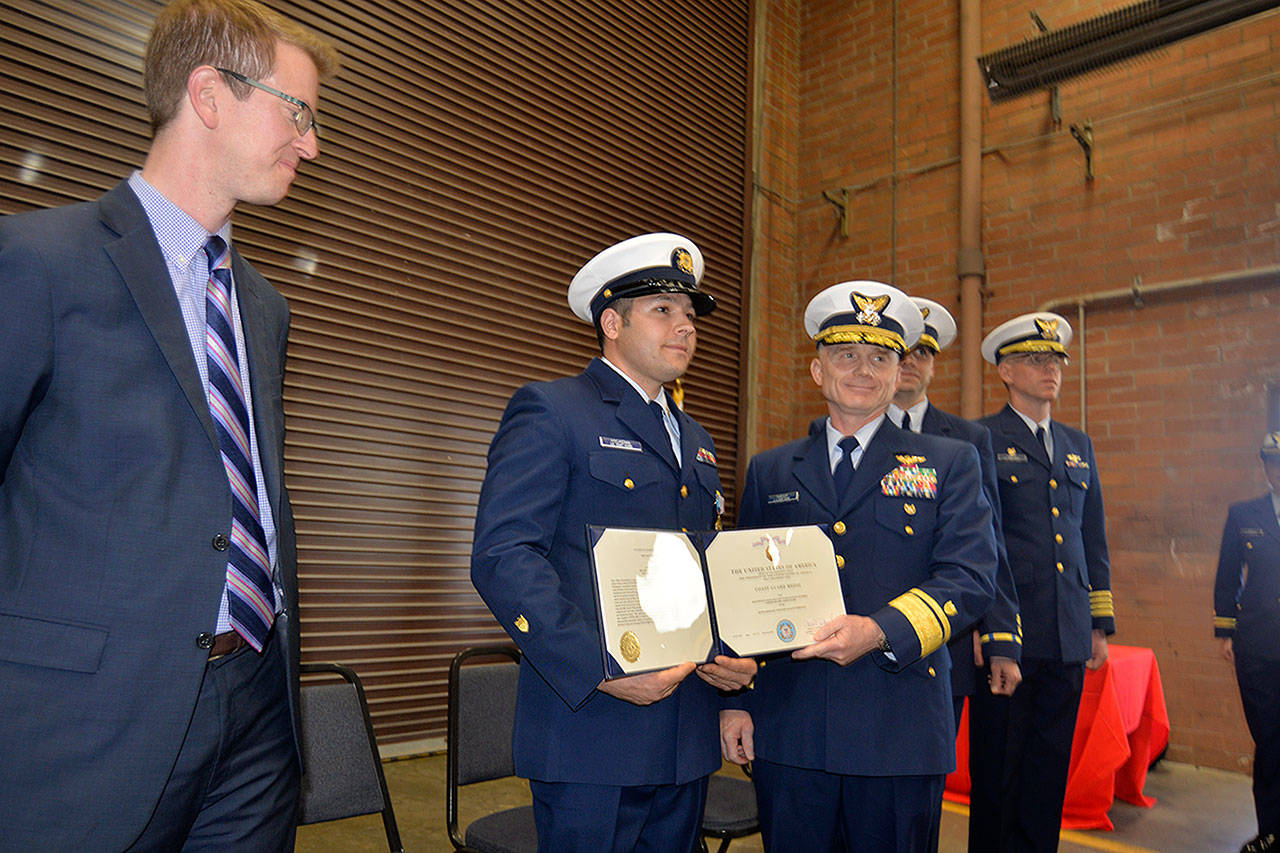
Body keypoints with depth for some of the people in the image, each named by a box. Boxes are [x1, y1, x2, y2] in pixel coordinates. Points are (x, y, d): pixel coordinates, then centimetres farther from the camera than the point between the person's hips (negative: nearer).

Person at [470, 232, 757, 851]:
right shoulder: (549, 412, -6)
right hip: (591, 737, -7)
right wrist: (599, 669, -23)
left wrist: (737, 655, 3)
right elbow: (501, 556, -16)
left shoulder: (696, 442, 18)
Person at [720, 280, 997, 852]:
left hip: (901, 735, -1)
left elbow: (971, 577, -4)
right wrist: (733, 700, 3)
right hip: (787, 734, 2)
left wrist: (880, 631, -20)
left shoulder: (950, 464, 7)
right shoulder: (769, 473, 12)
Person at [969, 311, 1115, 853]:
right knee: (997, 772, 3)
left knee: (1049, 773, 12)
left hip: (1069, 641, 5)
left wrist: (1100, 624, 14)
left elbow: (1094, 540, 19)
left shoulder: (1079, 447, 17)